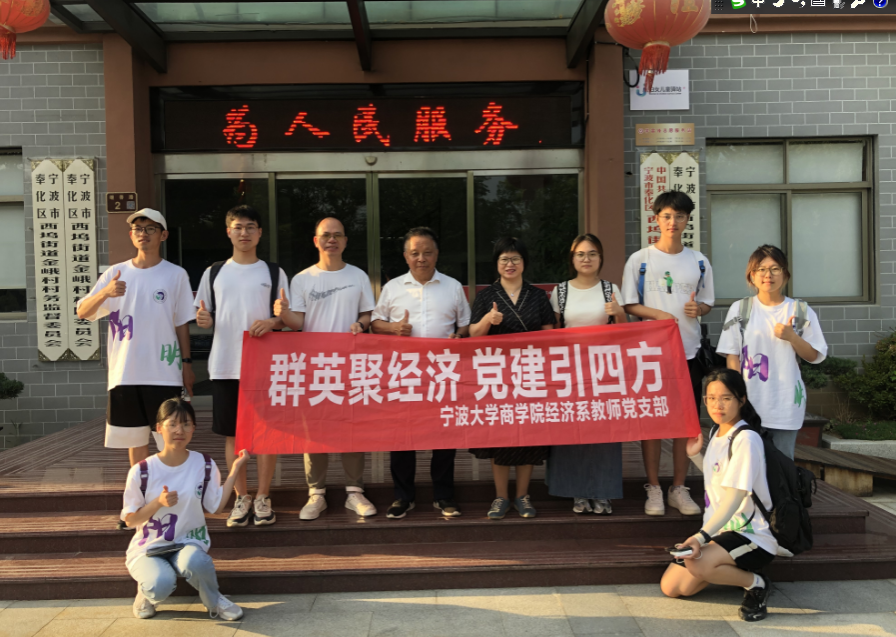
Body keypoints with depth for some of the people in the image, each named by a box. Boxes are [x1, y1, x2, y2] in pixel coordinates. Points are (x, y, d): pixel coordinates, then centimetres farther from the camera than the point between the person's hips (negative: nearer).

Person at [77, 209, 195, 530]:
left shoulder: (176, 274, 2)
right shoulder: (116, 273, 6)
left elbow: (182, 323, 5)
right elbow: (83, 312, -2)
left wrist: (187, 364, 2)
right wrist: (105, 293, -21)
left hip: (164, 372, -2)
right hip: (125, 373, 3)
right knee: (134, 440, 12)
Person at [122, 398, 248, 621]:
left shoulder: (205, 465, -3)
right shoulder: (142, 471, -9)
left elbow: (216, 507, 1)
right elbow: (130, 520, -3)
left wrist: (234, 471, -5)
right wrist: (158, 502, -21)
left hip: (188, 543, 1)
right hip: (148, 548, -1)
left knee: (194, 561, -37)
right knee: (161, 584, -34)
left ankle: (214, 601, -5)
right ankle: (146, 594, 6)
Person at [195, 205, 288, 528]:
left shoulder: (274, 273, 6)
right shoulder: (214, 273, 11)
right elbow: (205, 316, 14)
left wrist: (271, 322, -15)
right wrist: (203, 320, -9)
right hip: (225, 365, 2)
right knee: (232, 433, 5)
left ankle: (263, 498, 12)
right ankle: (241, 497, 16)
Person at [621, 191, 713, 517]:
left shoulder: (699, 261, 9)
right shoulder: (639, 260, 0)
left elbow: (707, 302, 15)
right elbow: (629, 305, 0)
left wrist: (698, 308, -8)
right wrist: (658, 314, -18)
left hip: (688, 350, 3)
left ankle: (679, 488, 17)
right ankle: (653, 489, 11)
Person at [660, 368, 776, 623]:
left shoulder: (746, 439, -17)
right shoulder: (717, 433, 9)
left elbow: (735, 496, -25)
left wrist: (702, 535, -34)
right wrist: (695, 455, 10)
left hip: (753, 535, -8)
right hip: (721, 530, 8)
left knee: (698, 564, -34)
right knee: (671, 587, -1)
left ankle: (755, 583, -7)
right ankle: (729, 570, 17)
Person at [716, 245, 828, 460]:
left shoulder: (801, 311, 2)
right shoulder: (739, 309, 2)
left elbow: (815, 356, 5)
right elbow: (732, 356, 2)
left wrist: (792, 337, -12)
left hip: (786, 403, 0)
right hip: (750, 401, 0)